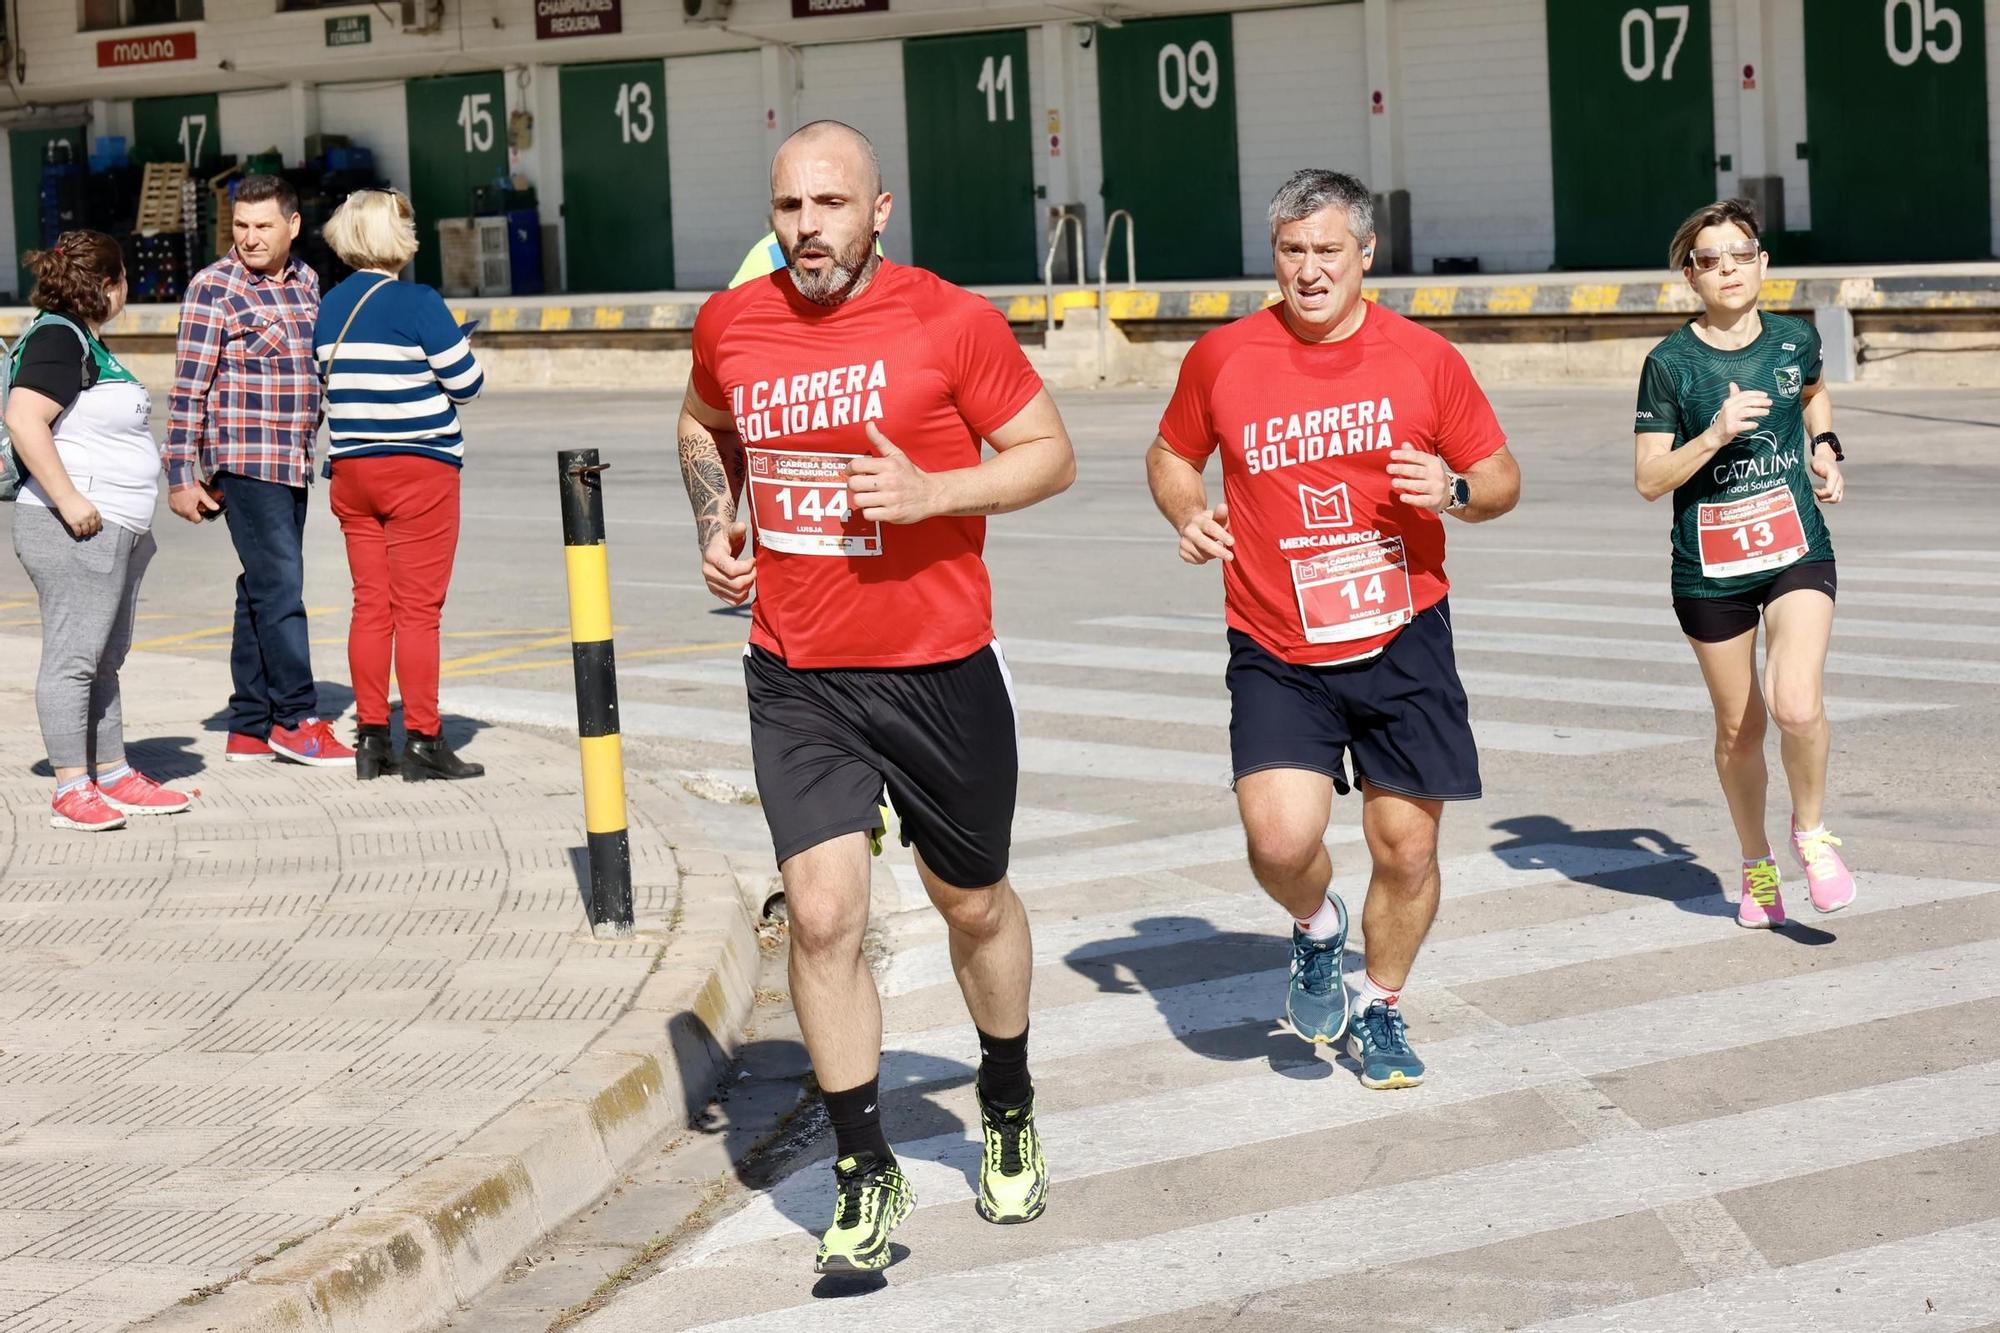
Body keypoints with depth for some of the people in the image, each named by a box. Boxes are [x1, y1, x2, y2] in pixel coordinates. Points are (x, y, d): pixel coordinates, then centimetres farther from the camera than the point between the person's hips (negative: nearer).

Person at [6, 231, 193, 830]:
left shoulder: (86, 340, 18)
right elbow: (23, 420, -25)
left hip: (116, 532, 10)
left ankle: (114, 777, 21)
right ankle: (72, 790, -6)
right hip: (77, 532, -10)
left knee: (104, 660, 14)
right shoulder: (57, 339, -13)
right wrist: (69, 500, -25)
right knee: (72, 658, -8)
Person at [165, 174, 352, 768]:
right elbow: (189, 387, -10)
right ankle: (295, 720, -3)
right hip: (244, 457, -7)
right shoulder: (214, 288, -9)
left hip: (292, 461, 7)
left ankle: (250, 728, 15)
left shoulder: (305, 280, 11)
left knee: (264, 590, 10)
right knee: (279, 587, -9)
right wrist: (181, 475, -12)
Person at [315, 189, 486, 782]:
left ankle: (370, 738, 11)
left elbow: (329, 383, 12)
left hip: (350, 468, 6)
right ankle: (423, 741, -1)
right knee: (418, 608, -3)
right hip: (419, 469, -6)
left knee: (370, 604, 10)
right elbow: (466, 383, -10)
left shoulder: (329, 307, 7)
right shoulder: (417, 303, -12)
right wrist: (458, 348, 11)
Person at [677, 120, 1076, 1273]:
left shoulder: (952, 321, -10)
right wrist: (716, 524, 5)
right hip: (798, 682, 2)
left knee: (973, 903, 15)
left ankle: (1009, 1112, 42)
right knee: (823, 911, -11)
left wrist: (932, 491, -20)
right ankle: (867, 1177, 4)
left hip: (942, 671, -1)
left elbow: (1049, 454, -4)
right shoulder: (731, 326, 1)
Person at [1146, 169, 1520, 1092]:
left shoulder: (1423, 357, 0)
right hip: (1276, 655, -1)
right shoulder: (1223, 358, 1)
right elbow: (1170, 456, 17)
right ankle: (1315, 928, 18)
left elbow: (1502, 478, 8)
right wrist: (1188, 513, -4)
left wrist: (1455, 492, -14)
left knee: (1406, 849, 3)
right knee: (1280, 837, -18)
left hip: (1402, 642, 1)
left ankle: (1380, 1007, 30)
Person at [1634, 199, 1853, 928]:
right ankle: (1756, 863, 33)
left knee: (1797, 707, -20)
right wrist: (1716, 435, -23)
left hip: (1798, 552, 1)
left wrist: (1824, 449, 9)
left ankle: (1811, 831, 8)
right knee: (1738, 727, 10)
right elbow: (1649, 480, -10)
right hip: (1710, 567, -1)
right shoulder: (1670, 363, -8)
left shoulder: (1795, 340, 1)